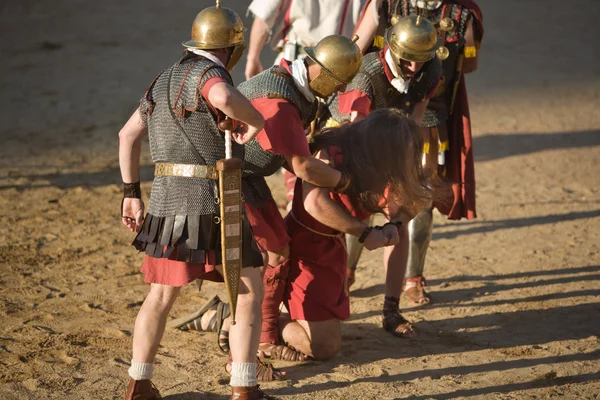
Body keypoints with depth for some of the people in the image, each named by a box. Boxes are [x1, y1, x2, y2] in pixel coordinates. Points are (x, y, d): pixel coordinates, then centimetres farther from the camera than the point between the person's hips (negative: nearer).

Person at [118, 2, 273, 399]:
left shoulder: (164, 80, 15)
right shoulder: (208, 73, -10)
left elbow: (128, 135, 19)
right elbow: (224, 97, -36)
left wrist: (133, 194, 23)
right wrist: (255, 119, -16)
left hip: (167, 201, 7)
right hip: (212, 204, -7)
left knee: (162, 294, 20)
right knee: (249, 292, 5)